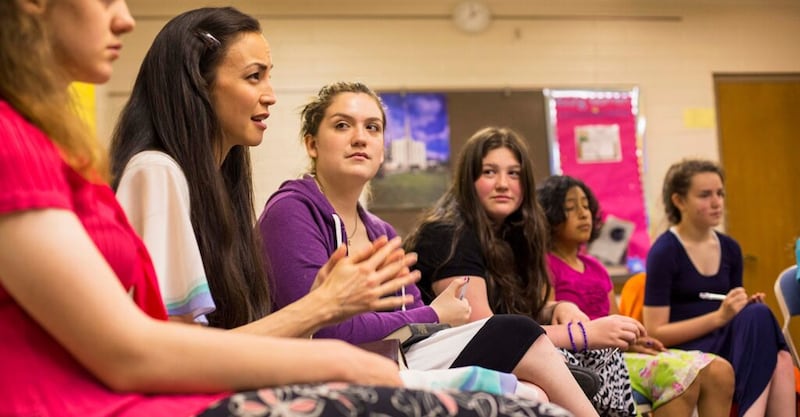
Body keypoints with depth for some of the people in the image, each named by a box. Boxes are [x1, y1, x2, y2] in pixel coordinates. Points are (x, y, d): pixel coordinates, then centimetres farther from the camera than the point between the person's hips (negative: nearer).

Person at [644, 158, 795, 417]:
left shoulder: (729, 249, 11)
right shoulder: (664, 252, -8)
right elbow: (655, 333, -11)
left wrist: (748, 308, -3)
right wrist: (719, 317, -19)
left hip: (726, 347, 6)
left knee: (780, 361, -29)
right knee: (759, 318, -30)